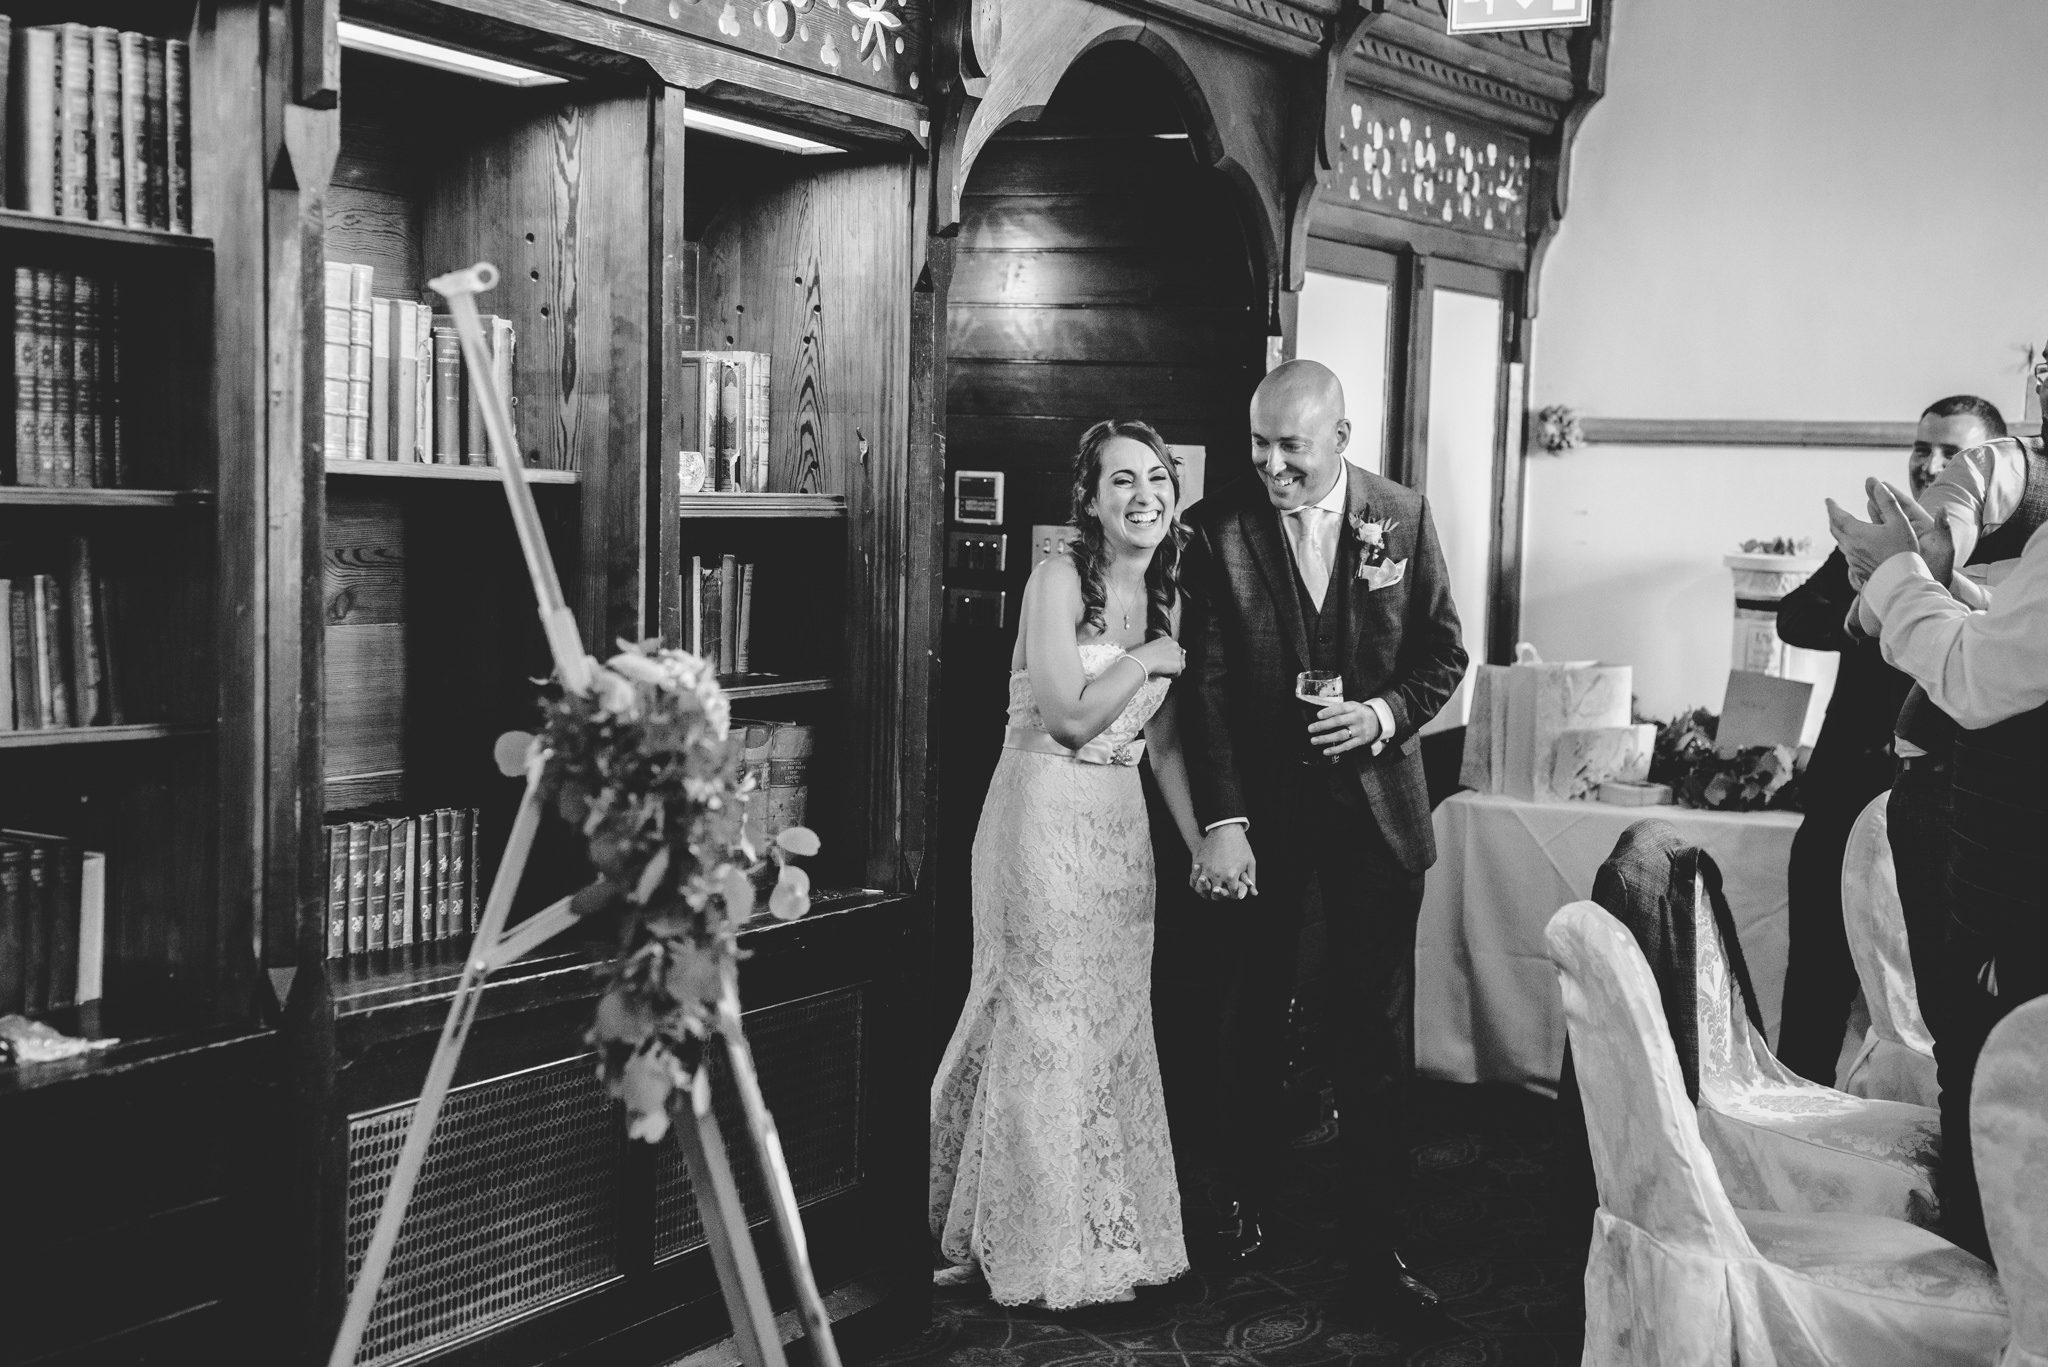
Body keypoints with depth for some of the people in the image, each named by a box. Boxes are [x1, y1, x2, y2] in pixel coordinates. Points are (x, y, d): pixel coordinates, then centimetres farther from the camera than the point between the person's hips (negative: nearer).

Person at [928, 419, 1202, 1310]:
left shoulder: (1164, 596, 11)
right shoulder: (1059, 579, -10)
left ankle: (1109, 1233, 24)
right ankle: (1037, 1247, 13)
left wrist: (1202, 842, 7)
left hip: (1121, 824, 7)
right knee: (1046, 1026, 0)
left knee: (1115, 1023, 11)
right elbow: (1071, 715, -18)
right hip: (1045, 813, -7)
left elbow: (1162, 741, 13)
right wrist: (1153, 658, -8)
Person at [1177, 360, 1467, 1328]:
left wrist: (1388, 713, -15)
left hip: (1373, 806, 1)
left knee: (1377, 1033, 4)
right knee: (1252, 1020, 14)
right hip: (1259, 809, 0)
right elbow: (1206, 687, -9)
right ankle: (1246, 1198, 33)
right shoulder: (1218, 529, -7)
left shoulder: (1403, 518, -2)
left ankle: (1373, 1242, 14)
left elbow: (1444, 653, 5)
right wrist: (1220, 825, -15)